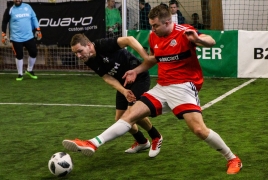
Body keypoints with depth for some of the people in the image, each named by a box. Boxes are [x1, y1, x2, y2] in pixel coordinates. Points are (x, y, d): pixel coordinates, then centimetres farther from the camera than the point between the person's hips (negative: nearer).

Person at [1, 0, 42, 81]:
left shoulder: (28, 7, 5)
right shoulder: (10, 10, -2)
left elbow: (34, 18, 12)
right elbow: (4, 22, 3)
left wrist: (37, 30, 6)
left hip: (29, 37, 3)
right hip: (16, 38, -3)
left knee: (34, 53, 3)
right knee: (19, 56, 2)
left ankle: (29, 70, 25)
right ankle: (20, 74, 17)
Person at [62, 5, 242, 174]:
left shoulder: (184, 32, -13)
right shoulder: (153, 37, 7)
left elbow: (211, 41, -25)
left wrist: (198, 39, -46)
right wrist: (136, 70, 15)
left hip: (183, 87, -6)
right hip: (162, 87, 7)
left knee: (199, 129, -19)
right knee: (130, 114, -3)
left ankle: (233, 159, 0)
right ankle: (93, 144, -7)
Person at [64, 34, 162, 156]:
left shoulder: (103, 45, -26)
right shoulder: (90, 62, -5)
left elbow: (129, 40, -32)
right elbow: (108, 78, -10)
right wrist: (124, 91, -27)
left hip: (139, 78, -8)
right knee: (120, 119, 5)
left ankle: (156, 138, 5)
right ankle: (142, 142, 29)